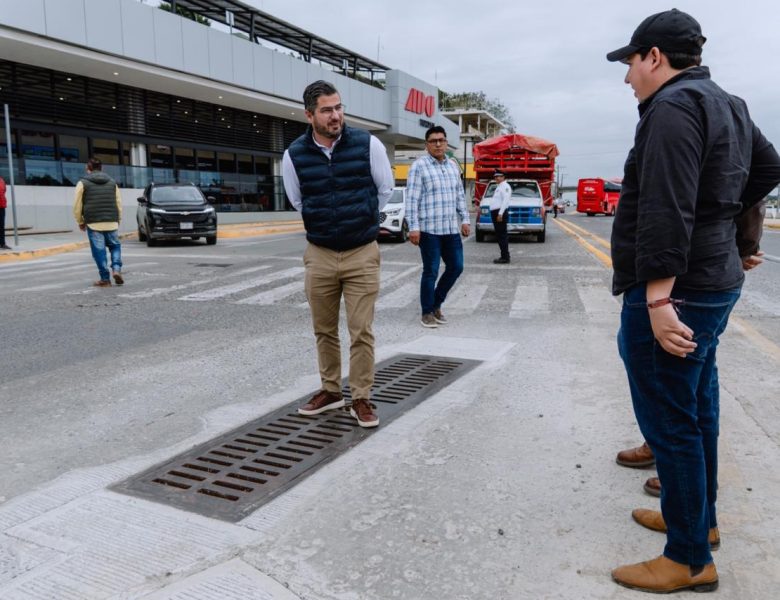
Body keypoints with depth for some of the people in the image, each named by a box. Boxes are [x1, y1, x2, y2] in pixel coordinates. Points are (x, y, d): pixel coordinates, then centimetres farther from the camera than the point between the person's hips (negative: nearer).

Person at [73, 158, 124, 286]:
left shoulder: (83, 183, 3)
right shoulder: (112, 182, 13)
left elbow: (77, 206, 3)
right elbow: (119, 204, 12)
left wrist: (80, 222, 15)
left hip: (93, 223, -2)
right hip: (112, 222, 3)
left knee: (99, 251, 1)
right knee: (115, 246, 16)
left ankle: (105, 279, 2)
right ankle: (116, 269, -5)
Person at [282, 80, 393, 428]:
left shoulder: (367, 144, -8)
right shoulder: (294, 155, -4)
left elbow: (386, 189, 8)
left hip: (362, 254, -2)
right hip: (319, 255, 2)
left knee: (361, 332, 0)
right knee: (324, 330, 12)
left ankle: (361, 399, 13)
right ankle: (330, 391, 29)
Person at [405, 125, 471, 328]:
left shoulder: (453, 166, 14)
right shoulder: (419, 166, -6)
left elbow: (460, 195, 19)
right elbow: (412, 199, -11)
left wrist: (465, 220, 13)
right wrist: (414, 227, -17)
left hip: (451, 229, 6)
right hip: (429, 229, -6)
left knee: (456, 267, 9)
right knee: (431, 272, 0)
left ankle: (436, 303, 27)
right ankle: (427, 312, 14)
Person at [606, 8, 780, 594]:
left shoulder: (674, 106, -16)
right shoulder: (727, 105, 16)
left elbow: (665, 211, -26)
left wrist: (658, 297, -29)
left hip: (675, 292, -10)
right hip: (714, 282, 10)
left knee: (670, 421, -2)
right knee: (695, 408, 20)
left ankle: (691, 560, 11)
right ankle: (700, 517, 36)